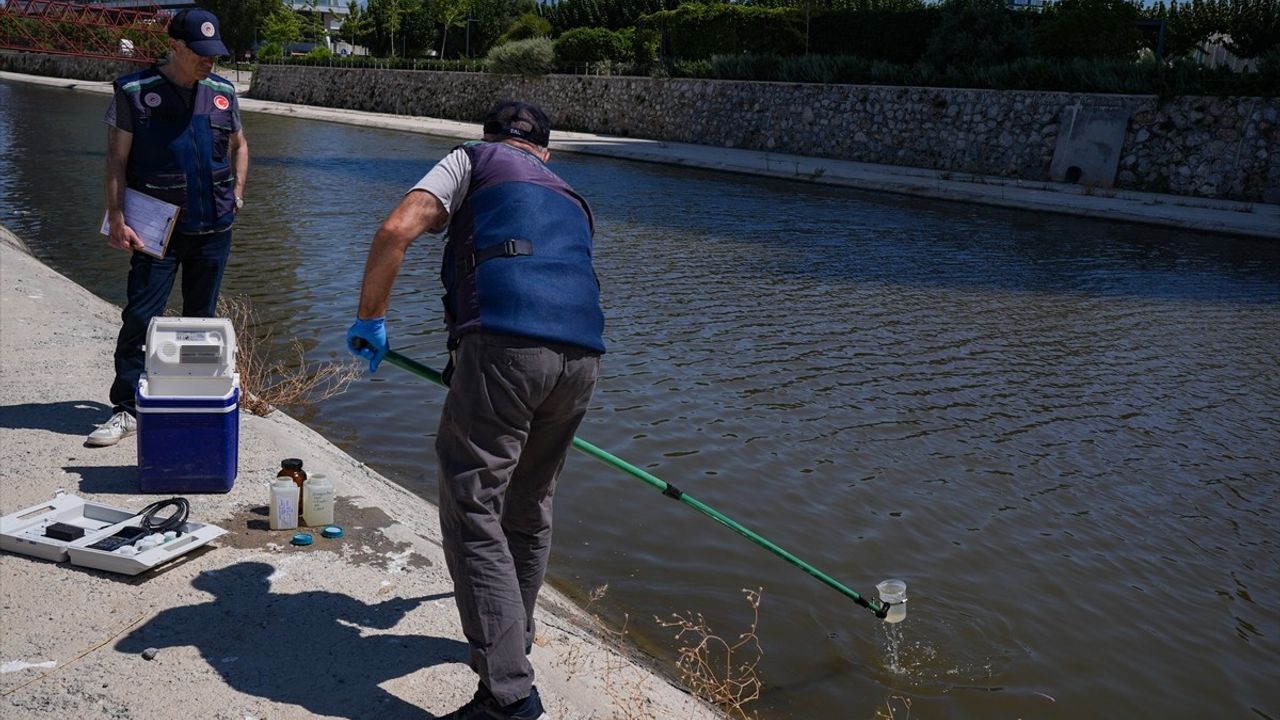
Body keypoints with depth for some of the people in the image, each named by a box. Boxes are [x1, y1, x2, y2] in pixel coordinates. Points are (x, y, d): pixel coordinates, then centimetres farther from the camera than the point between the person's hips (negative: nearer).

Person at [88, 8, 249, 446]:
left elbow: (239, 147, 22)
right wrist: (117, 218, -11)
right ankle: (126, 409, 2)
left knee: (202, 318, 12)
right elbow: (116, 159, -5)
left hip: (213, 228, 4)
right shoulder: (135, 92, -5)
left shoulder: (222, 93, 7)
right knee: (140, 318, -5)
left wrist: (237, 194, 9)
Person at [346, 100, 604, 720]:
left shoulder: (474, 159, 20)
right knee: (530, 508, 23)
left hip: (504, 342, -6)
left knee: (474, 512, -1)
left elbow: (397, 230, 4)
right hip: (582, 354, 6)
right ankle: (511, 639, 41)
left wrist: (370, 318, 15)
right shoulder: (572, 200, 35)